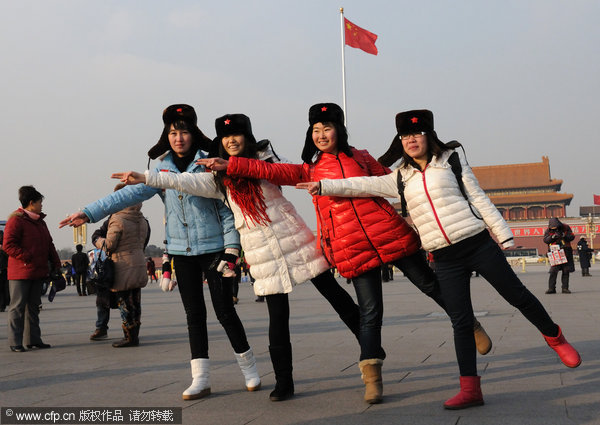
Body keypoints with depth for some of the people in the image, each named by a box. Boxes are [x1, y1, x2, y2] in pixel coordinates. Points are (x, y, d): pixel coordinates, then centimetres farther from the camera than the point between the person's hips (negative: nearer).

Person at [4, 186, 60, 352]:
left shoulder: (39, 221, 18)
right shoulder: (16, 220, -8)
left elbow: (49, 245, 23)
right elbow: (8, 245, -15)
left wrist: (55, 263, 14)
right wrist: (28, 258, -20)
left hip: (37, 272, 8)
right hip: (20, 273, -8)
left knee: (33, 306, 12)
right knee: (18, 307, -3)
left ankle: (33, 339, 19)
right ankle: (15, 342, 1)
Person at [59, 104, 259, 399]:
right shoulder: (163, 168, 6)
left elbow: (226, 206, -3)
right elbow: (133, 193, -1)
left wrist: (232, 245, -10)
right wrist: (90, 212, -8)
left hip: (212, 248, -4)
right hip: (181, 251, 4)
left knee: (224, 311, -1)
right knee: (194, 314, 6)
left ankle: (249, 367, 17)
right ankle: (200, 379, 12)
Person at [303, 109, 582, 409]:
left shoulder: (451, 162, 5)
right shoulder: (401, 178, 11)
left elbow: (479, 199, 4)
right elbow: (364, 185, 10)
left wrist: (504, 235, 2)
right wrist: (323, 186, 4)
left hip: (478, 244, -2)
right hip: (445, 260, 2)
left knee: (517, 296, 4)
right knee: (460, 321, 0)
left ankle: (554, 337, 31)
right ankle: (470, 389, 2)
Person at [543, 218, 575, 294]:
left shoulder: (566, 227, 2)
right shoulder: (548, 230, 1)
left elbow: (572, 236, 0)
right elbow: (545, 240, -8)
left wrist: (564, 236, -18)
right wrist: (553, 237, -25)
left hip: (566, 251, 1)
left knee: (566, 270, 3)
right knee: (553, 270, -10)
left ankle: (565, 288, 11)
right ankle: (551, 288, -5)